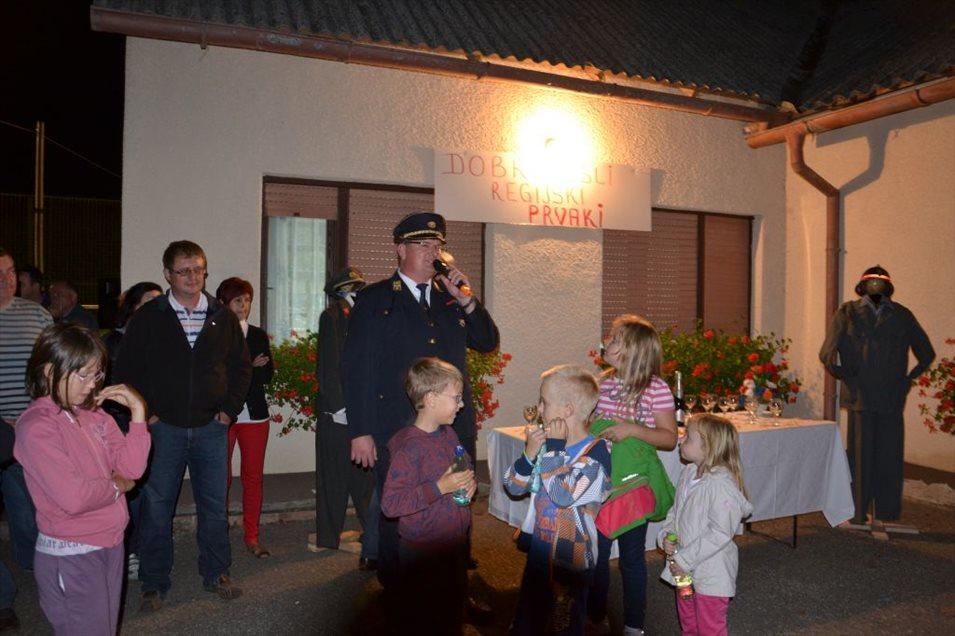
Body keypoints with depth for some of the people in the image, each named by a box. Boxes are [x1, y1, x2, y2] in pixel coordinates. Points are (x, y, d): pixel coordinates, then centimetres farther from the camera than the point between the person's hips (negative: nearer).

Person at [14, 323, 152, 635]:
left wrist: (138, 412, -7)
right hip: (70, 558, -7)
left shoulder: (93, 413, 2)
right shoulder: (36, 426, -18)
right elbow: (73, 497, -25)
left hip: (110, 545, 7)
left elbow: (132, 468, 0)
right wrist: (116, 486, -7)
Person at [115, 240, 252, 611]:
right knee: (156, 507, 6)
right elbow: (126, 369, 1)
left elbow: (241, 366, 10)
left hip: (211, 427, 2)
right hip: (163, 427, -1)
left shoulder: (223, 317, 4)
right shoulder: (148, 317, -1)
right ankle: (154, 584, 22)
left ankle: (216, 574, 26)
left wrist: (230, 409, 2)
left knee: (214, 504, 10)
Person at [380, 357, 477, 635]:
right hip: (422, 551, -8)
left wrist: (470, 482, -2)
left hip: (455, 543, 8)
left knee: (453, 612, 23)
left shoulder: (449, 434, 1)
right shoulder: (408, 448, -24)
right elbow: (390, 504, -27)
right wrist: (440, 487, -29)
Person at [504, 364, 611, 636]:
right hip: (538, 552, 6)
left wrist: (554, 449, -23)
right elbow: (514, 486, 0)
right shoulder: (551, 443, -2)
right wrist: (530, 453, -17)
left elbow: (564, 495, -31)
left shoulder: (596, 451, -20)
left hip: (569, 561, -6)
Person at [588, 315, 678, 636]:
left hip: (634, 482, -4)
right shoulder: (602, 383, 3)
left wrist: (633, 429, -24)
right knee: (595, 551, 13)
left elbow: (669, 438, -10)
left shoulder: (656, 389, -12)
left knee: (632, 555, 10)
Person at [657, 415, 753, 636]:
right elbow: (675, 511, 11)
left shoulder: (721, 483, -26)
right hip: (684, 568, 8)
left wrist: (685, 559, -23)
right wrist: (666, 535, -7)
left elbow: (720, 534, -27)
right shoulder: (689, 472, 0)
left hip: (711, 572, -8)